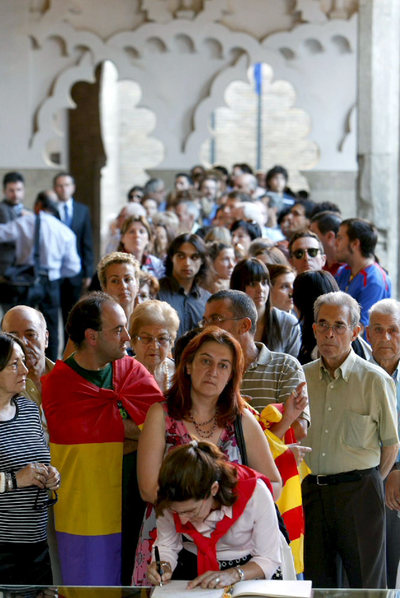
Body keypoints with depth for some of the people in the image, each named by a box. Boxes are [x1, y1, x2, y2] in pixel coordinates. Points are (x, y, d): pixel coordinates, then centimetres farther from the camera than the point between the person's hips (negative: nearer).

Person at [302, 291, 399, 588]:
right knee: (316, 584, 9)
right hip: (310, 491, 4)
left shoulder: (375, 380, -5)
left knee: (367, 585, 1)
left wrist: (365, 483, 6)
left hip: (358, 489, -4)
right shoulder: (303, 377, 7)